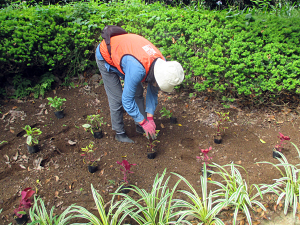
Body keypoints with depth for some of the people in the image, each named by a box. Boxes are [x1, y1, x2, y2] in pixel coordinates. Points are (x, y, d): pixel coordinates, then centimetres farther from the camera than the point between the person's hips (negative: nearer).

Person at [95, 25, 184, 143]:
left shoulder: (161, 64, -19)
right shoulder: (138, 70, -43)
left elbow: (153, 92, -5)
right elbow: (127, 100, -32)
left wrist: (150, 118, -8)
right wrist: (144, 122, -23)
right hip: (106, 57, -7)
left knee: (138, 92, 6)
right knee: (116, 98, -6)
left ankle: (140, 127, 21)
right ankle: (119, 133, 13)